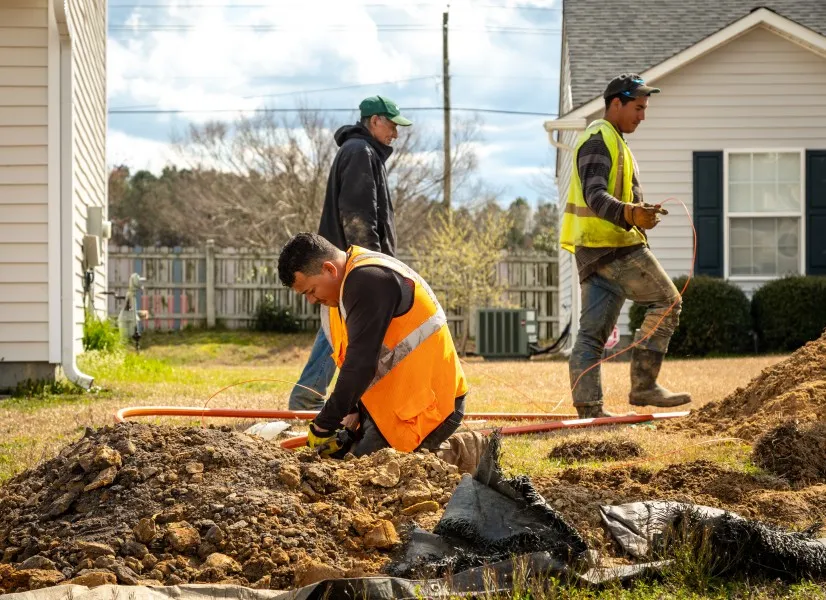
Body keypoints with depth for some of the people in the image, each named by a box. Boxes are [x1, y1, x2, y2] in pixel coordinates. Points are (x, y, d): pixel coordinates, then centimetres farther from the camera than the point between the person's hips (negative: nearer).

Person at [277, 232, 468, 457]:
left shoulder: (367, 280, -21)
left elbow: (361, 363, -27)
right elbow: (349, 359, 14)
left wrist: (323, 426, -22)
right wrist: (352, 413, -1)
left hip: (429, 405, -10)